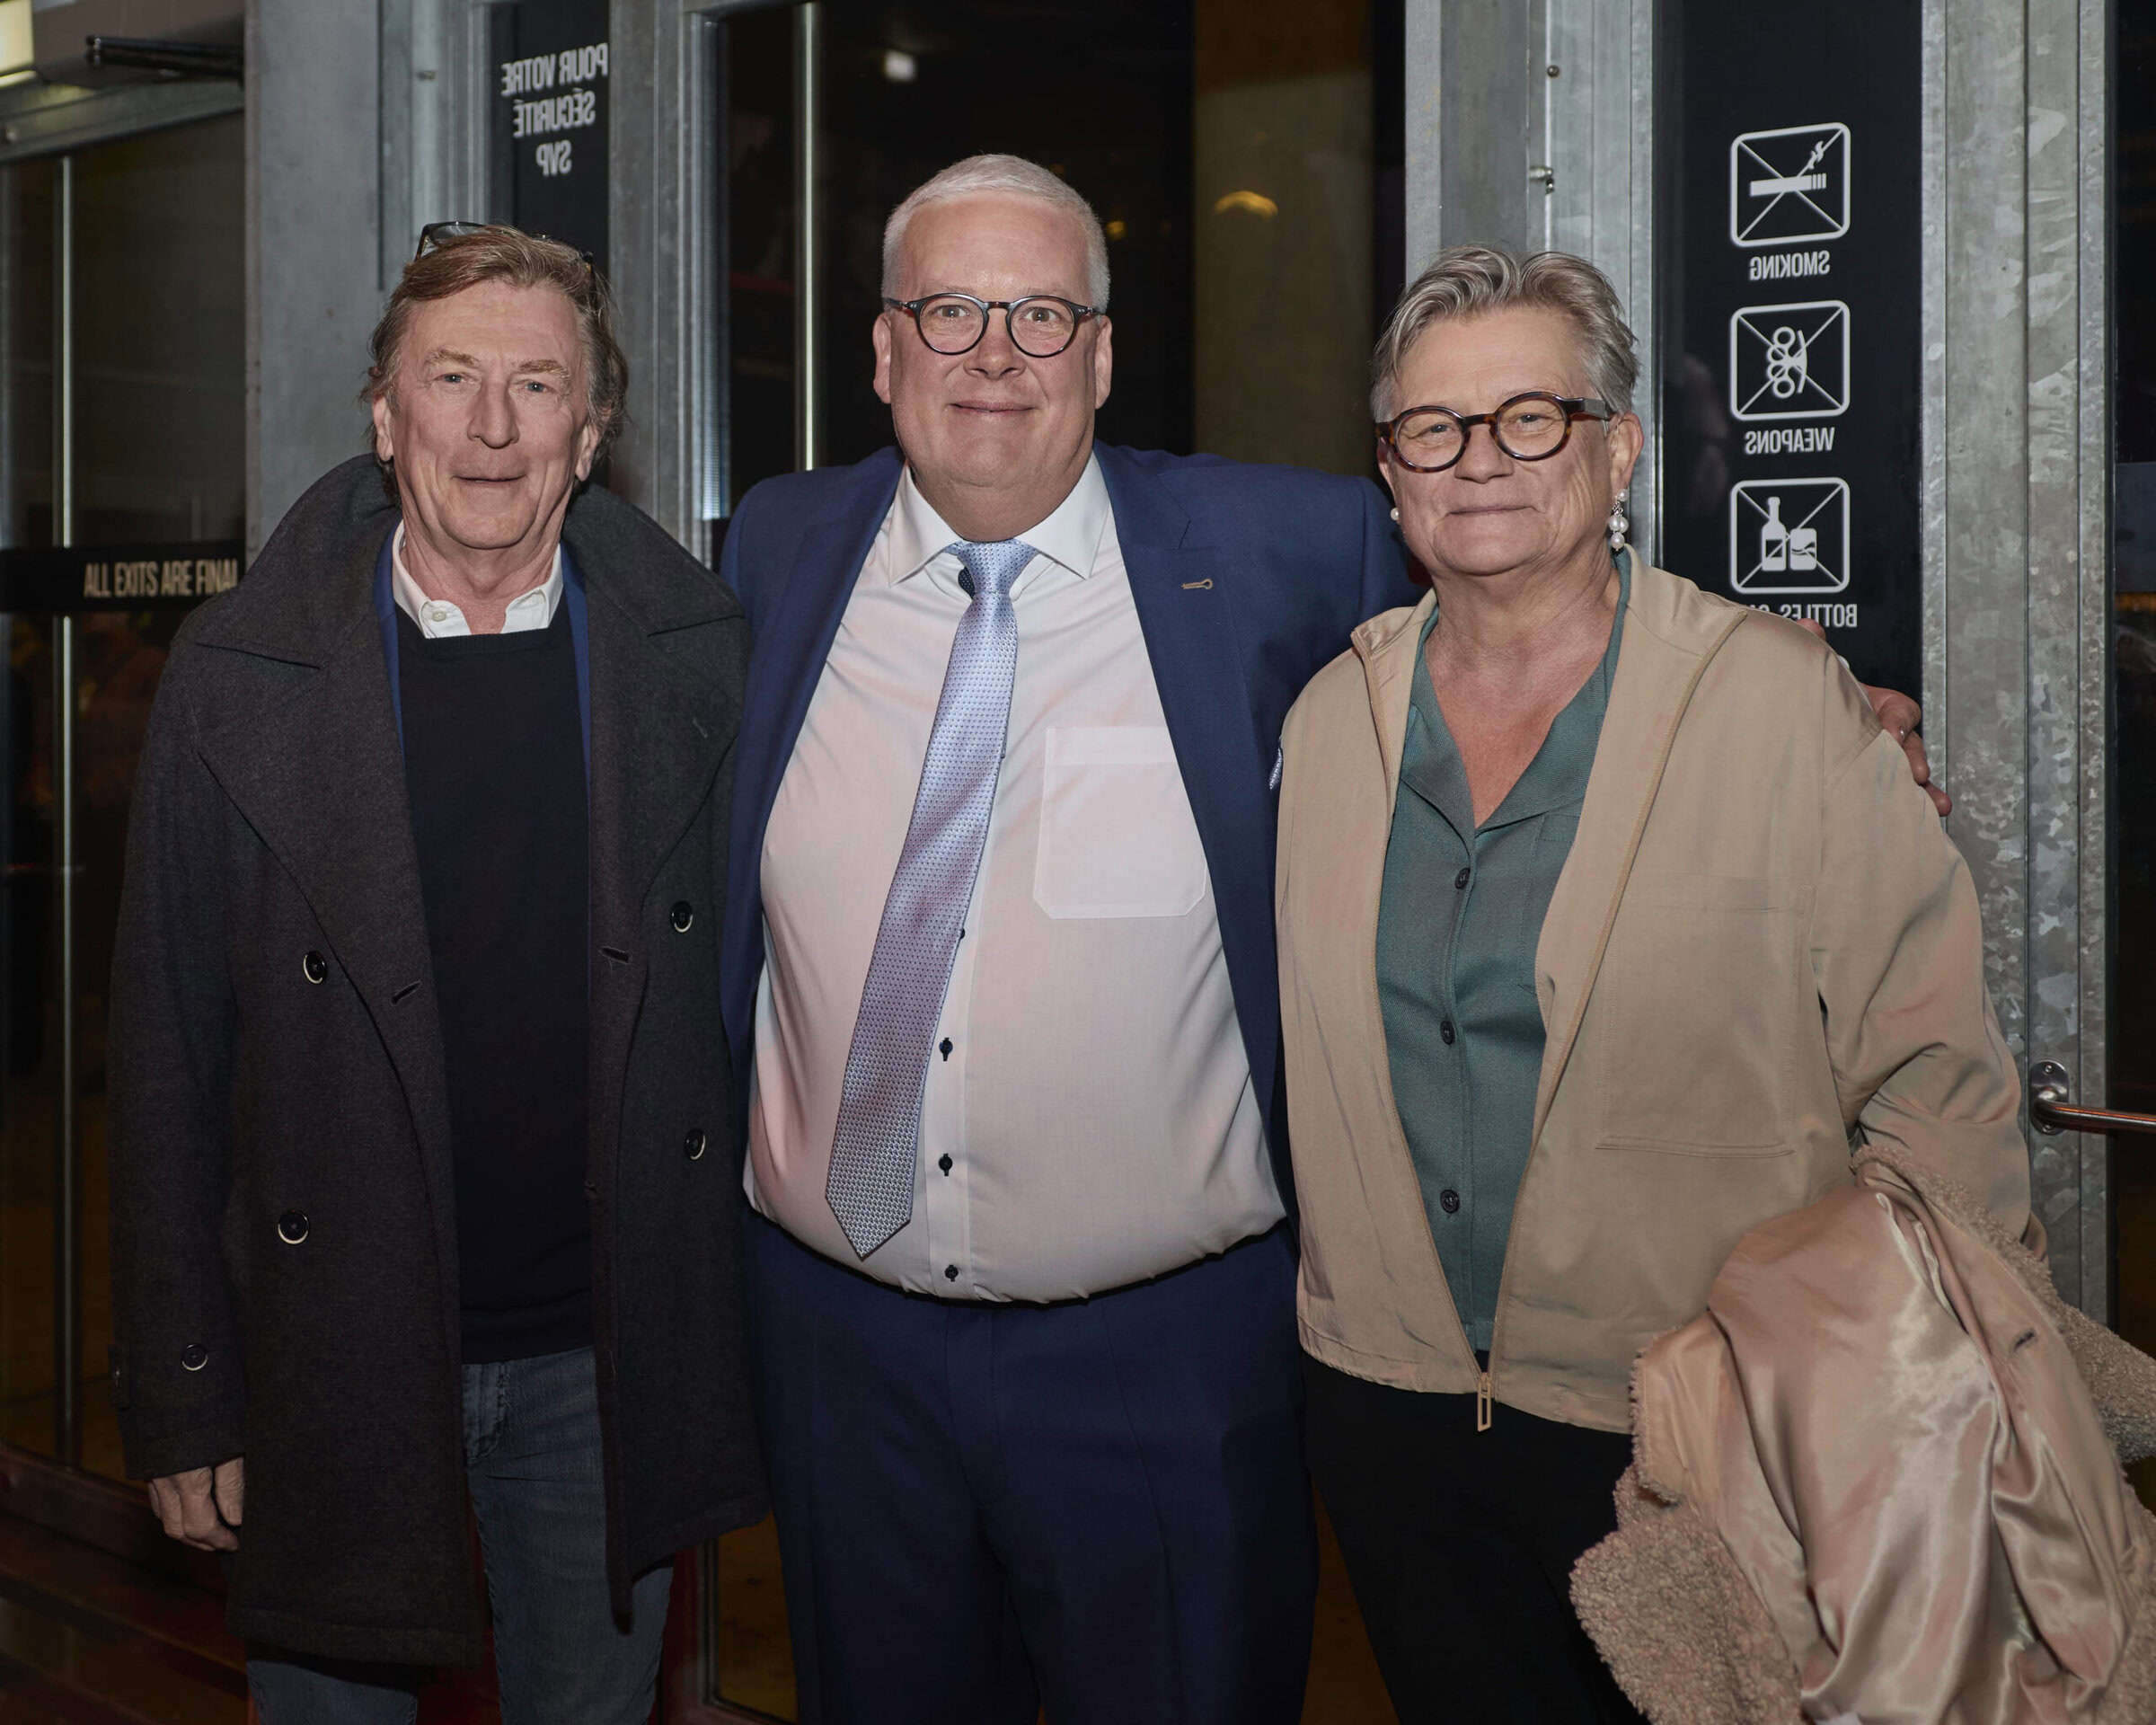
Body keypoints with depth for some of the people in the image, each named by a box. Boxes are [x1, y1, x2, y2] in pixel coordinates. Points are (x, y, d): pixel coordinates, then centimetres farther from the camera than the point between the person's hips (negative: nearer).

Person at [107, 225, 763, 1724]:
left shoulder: (696, 656, -3)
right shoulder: (241, 677, -7)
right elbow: (169, 1059, -4)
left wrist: (767, 1324, 3)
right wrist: (181, 1398, -3)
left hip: (610, 1364, 1)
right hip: (337, 1366, -1)